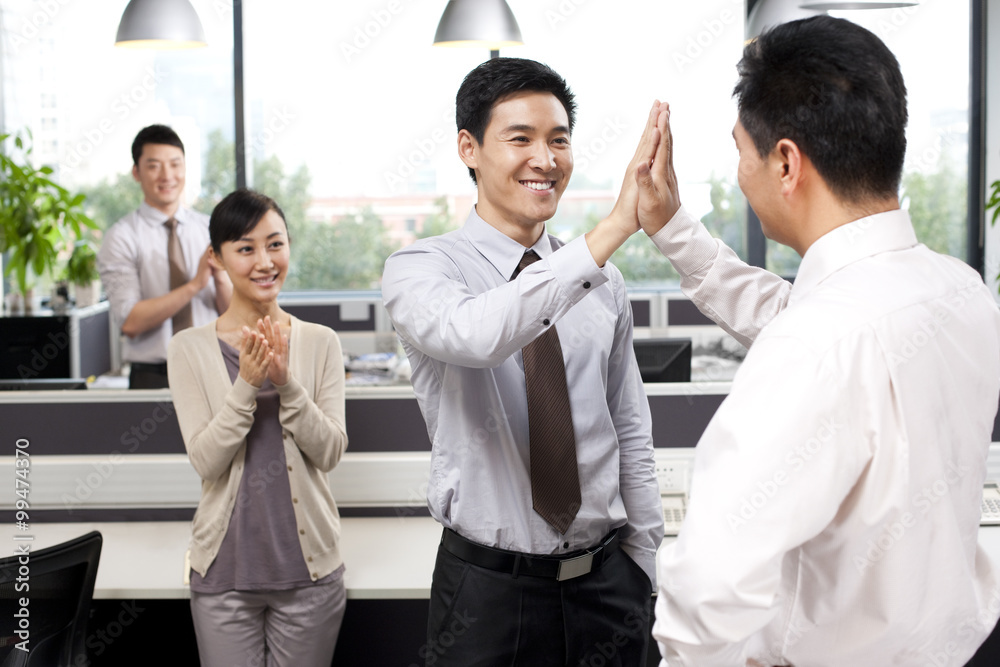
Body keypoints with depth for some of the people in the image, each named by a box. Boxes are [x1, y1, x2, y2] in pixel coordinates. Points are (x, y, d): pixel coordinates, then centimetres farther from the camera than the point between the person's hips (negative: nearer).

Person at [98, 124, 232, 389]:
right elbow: (130, 322, -12)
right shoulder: (121, 237, -2)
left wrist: (221, 278, -14)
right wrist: (195, 284, -18)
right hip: (153, 378, -2)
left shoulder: (210, 229, 8)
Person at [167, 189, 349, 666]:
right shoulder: (189, 349, -3)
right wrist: (246, 384, -22)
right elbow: (205, 460, -9)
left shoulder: (320, 342, 1)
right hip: (225, 570, -1)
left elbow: (330, 452, -6)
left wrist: (287, 383, -20)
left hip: (309, 566, 1)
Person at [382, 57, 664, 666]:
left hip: (607, 579, 4)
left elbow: (631, 434, 10)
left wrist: (642, 568, 10)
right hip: (488, 588, -3)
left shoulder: (606, 283, 4)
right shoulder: (420, 270, -10)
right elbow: (475, 335, -33)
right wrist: (613, 229, -35)